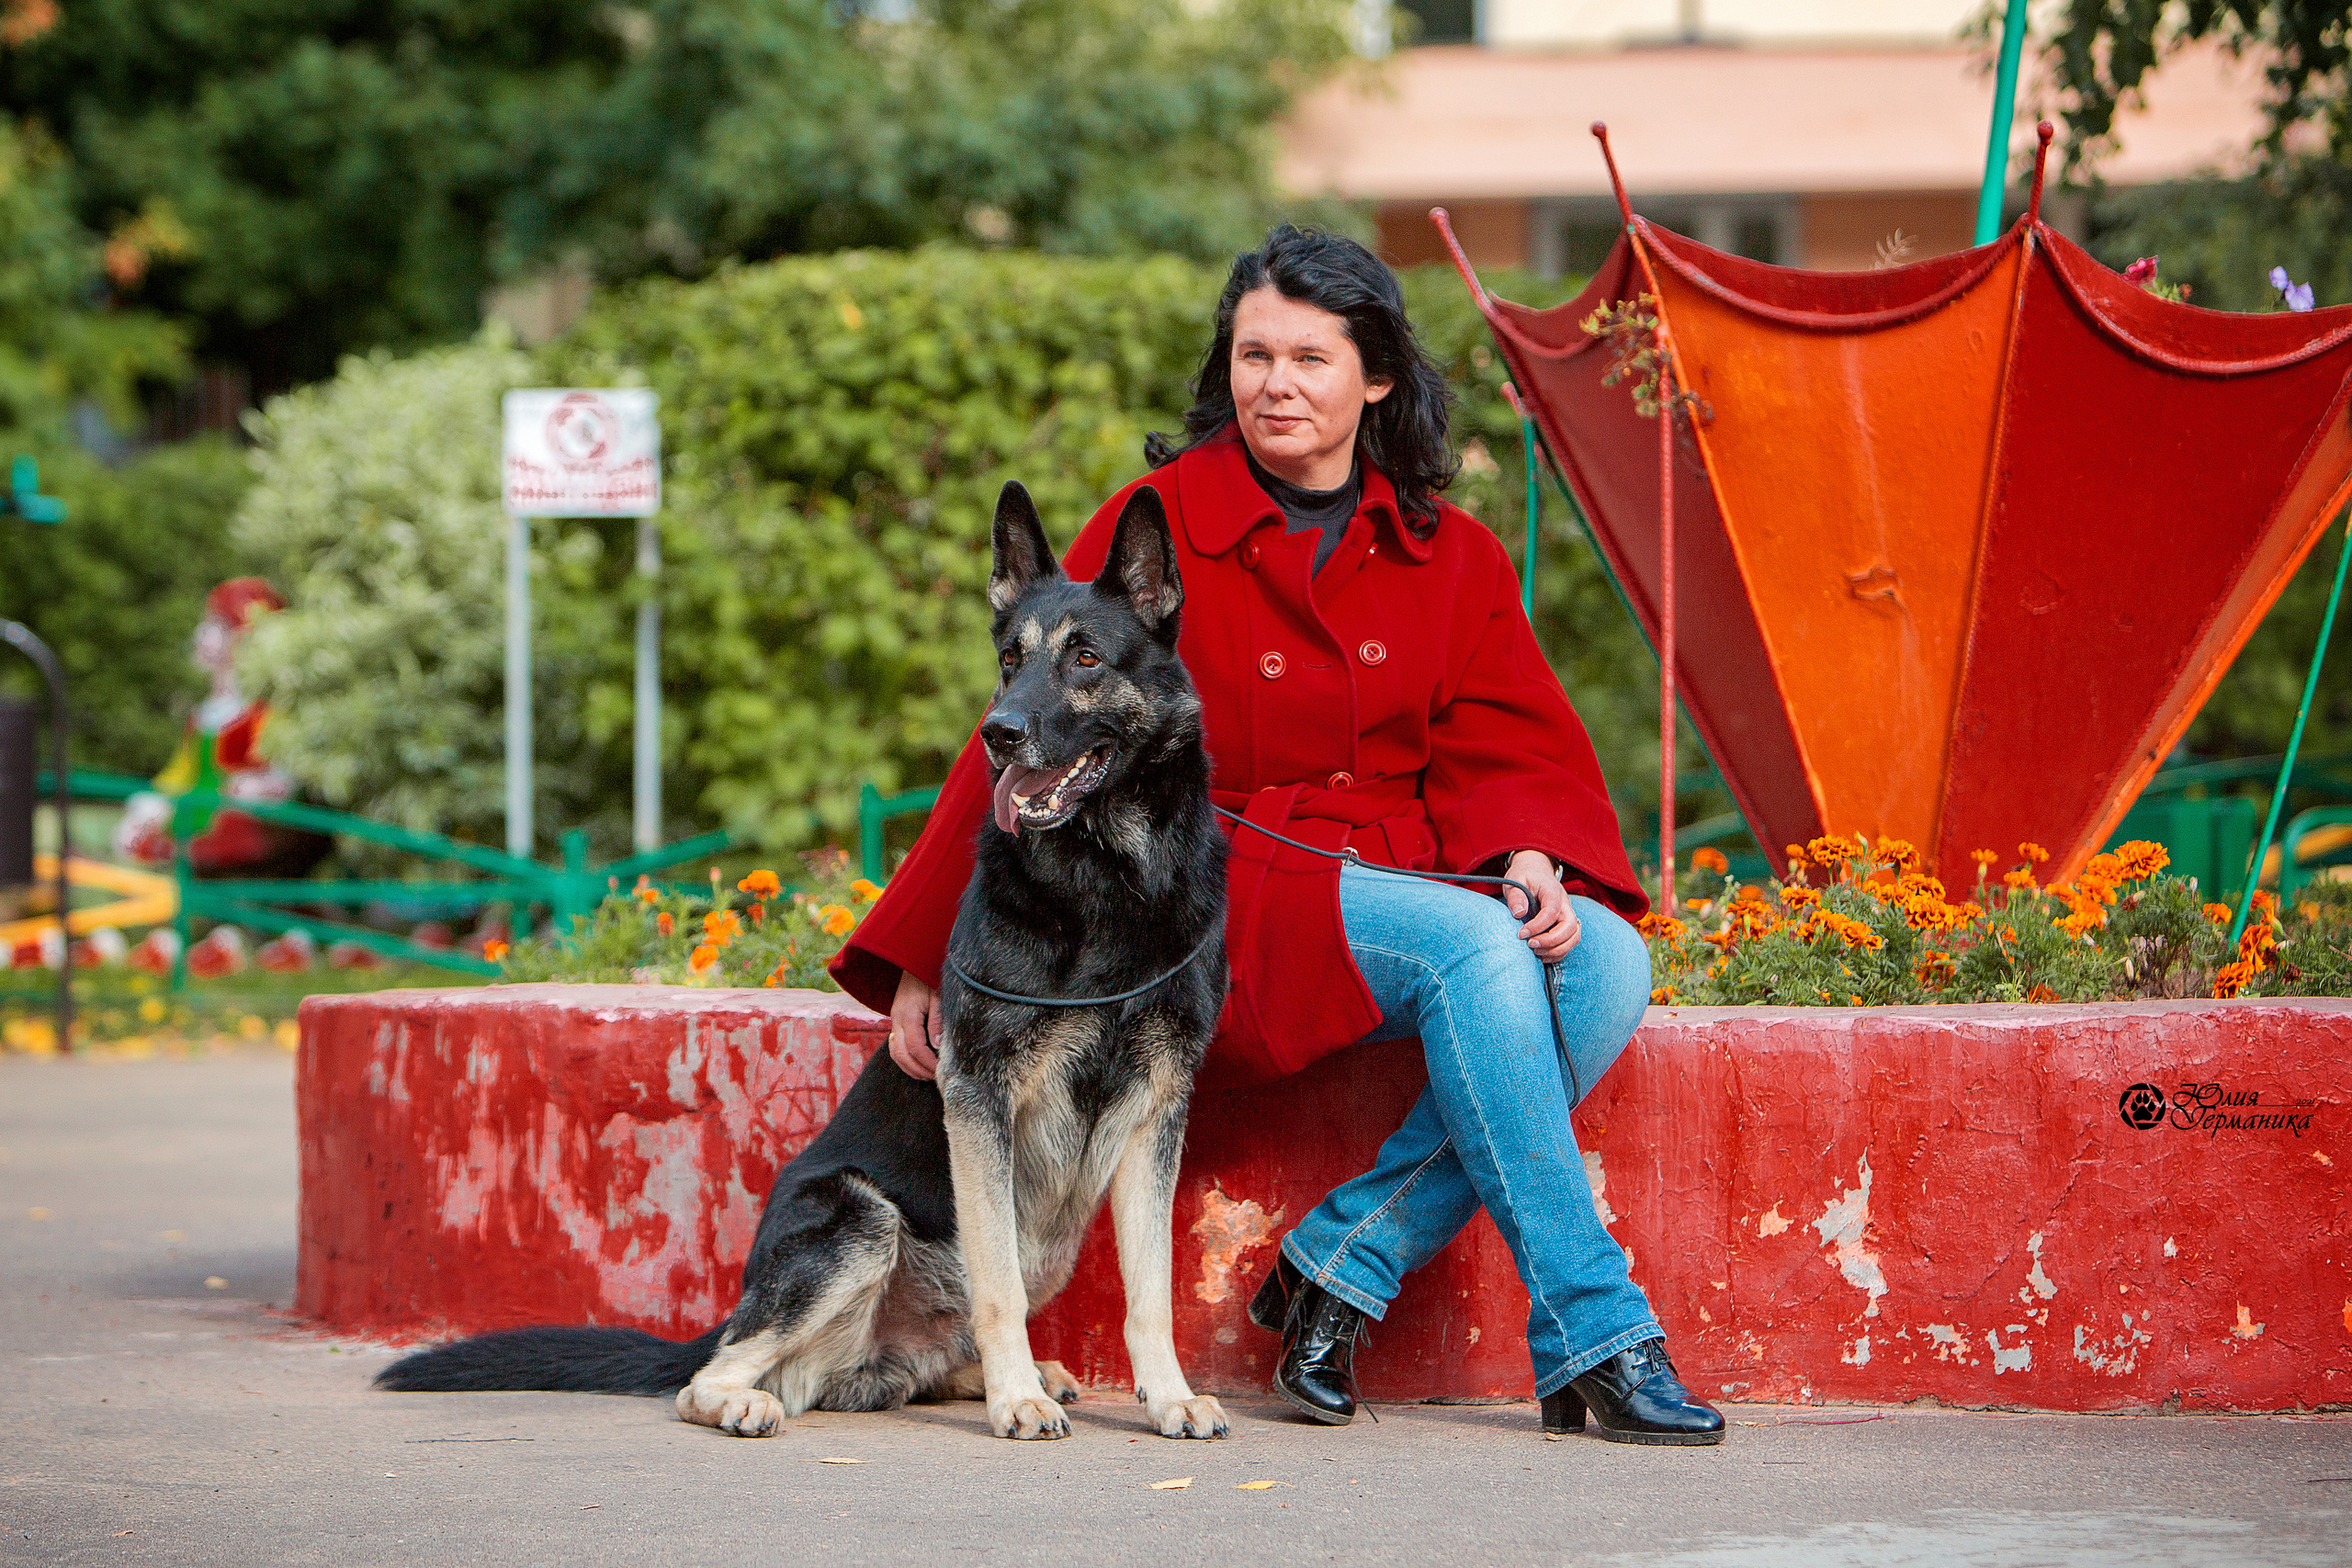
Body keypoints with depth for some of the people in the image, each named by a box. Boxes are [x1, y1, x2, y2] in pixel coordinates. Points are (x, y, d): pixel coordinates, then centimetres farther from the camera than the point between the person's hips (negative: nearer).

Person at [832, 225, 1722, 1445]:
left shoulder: (1448, 556, 12)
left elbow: (1509, 750, 8)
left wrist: (1533, 863, -16)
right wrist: (923, 961, -4)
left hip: (1401, 877, 5)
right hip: (1228, 898, -5)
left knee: (1604, 964, -23)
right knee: (1475, 951, -31)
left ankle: (1345, 1261, -17)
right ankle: (1594, 1336, -26)